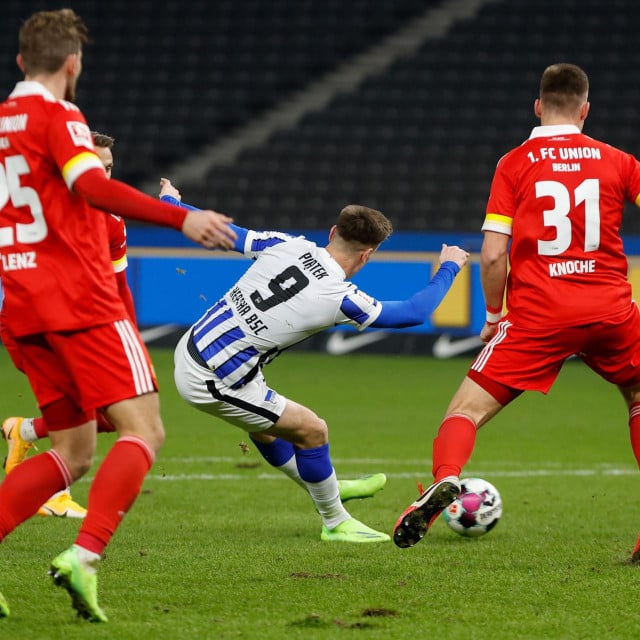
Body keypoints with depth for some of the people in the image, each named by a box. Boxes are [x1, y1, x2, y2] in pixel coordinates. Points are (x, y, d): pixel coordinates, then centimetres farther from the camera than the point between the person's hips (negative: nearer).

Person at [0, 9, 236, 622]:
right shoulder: (56, 115, -6)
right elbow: (91, 187, -22)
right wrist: (180, 217, -27)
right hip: (79, 300, -8)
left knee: (73, 450, 12)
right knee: (143, 431, -8)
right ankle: (84, 556, -27)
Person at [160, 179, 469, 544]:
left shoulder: (287, 245, -5)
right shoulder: (339, 297, -18)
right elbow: (416, 312, -7)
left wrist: (170, 204, 25)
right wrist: (449, 268, 9)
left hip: (191, 349, 8)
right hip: (212, 383, -8)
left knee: (264, 424, 29)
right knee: (312, 430, 5)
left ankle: (324, 487, 51)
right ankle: (336, 523, 22)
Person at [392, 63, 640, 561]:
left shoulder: (514, 164, 4)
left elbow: (493, 255, -2)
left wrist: (494, 315, 11)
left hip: (538, 313, -2)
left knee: (468, 408, 1)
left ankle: (445, 479, -29)